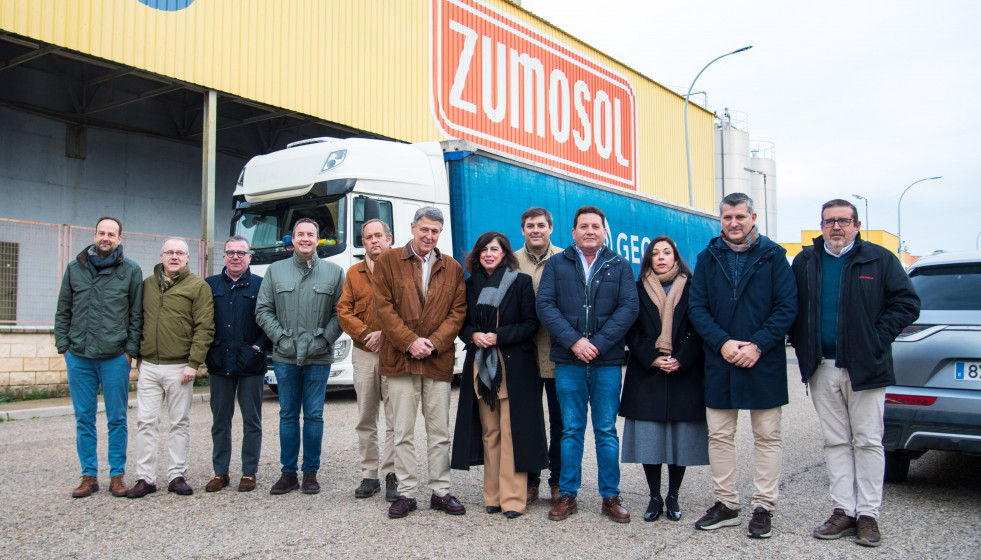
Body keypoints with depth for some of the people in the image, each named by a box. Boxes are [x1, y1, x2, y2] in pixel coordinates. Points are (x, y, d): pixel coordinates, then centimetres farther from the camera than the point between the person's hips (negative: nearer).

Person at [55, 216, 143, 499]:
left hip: (115, 358, -2)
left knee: (117, 419, 5)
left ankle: (117, 475, 15)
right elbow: (63, 312, 12)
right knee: (84, 419, 8)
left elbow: (137, 315, 2)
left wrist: (130, 350, -4)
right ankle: (89, 476, 19)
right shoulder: (75, 268, 9)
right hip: (79, 357, 3)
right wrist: (63, 346, 4)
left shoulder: (131, 271, 2)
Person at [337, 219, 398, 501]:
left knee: (394, 419, -2)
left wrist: (385, 333, -14)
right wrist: (365, 334, -6)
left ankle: (392, 476, 5)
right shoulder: (354, 273, 15)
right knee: (366, 419, 8)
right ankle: (369, 475, 16)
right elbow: (343, 311, 8)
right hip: (363, 353, 4)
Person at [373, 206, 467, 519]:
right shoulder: (387, 262, 5)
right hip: (400, 359, -1)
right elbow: (383, 308, -3)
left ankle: (441, 492, 18)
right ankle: (406, 493, 14)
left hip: (438, 360, 2)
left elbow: (458, 312, 5)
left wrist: (434, 342, -9)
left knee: (440, 432, 7)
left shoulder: (452, 269, 11)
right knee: (403, 432, 4)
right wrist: (409, 341, -11)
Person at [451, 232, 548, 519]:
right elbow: (462, 323, 14)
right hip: (480, 365, 4)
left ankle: (513, 498, 1)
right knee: (489, 432, 6)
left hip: (514, 366, -3)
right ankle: (493, 496, 13)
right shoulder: (471, 285, 12)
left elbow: (531, 324, -3)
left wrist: (499, 336, -14)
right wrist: (473, 335, -8)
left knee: (511, 432, -5)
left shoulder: (522, 282, 1)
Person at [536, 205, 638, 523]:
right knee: (571, 431, 6)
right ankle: (568, 495, 16)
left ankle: (610, 497, 16)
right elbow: (545, 305, -2)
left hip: (607, 361, 0)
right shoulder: (557, 264, 9)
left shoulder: (620, 266, 9)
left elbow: (628, 308, -2)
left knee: (606, 431, 6)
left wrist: (598, 344, -13)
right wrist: (574, 341, -14)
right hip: (568, 361, 0)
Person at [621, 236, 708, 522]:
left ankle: (673, 498, 18)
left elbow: (700, 330, 2)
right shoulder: (638, 290, 8)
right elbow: (631, 332, 3)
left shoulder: (692, 289, 7)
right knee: (648, 439, 0)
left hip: (684, 374, 0)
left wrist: (680, 359, -11)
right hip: (647, 375, 0)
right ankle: (655, 498, 14)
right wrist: (652, 359, -10)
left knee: (681, 440, 3)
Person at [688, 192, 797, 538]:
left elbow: (787, 307, -5)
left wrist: (757, 345, -15)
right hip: (719, 362, 2)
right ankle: (725, 504, 21)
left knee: (767, 437, 5)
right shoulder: (708, 258, 6)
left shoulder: (773, 256, 0)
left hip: (764, 363, -2)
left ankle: (764, 508, 16)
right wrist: (723, 343, -13)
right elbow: (696, 307, 1)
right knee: (719, 436, 8)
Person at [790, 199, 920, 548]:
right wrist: (801, 343, 3)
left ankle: (868, 514, 11)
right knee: (836, 442, 8)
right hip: (821, 368, 3)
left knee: (867, 442, 3)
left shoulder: (879, 260, 2)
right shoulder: (804, 263, 10)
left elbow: (907, 303, 1)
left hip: (864, 367, -3)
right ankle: (844, 511, 15)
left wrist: (879, 338, -7)